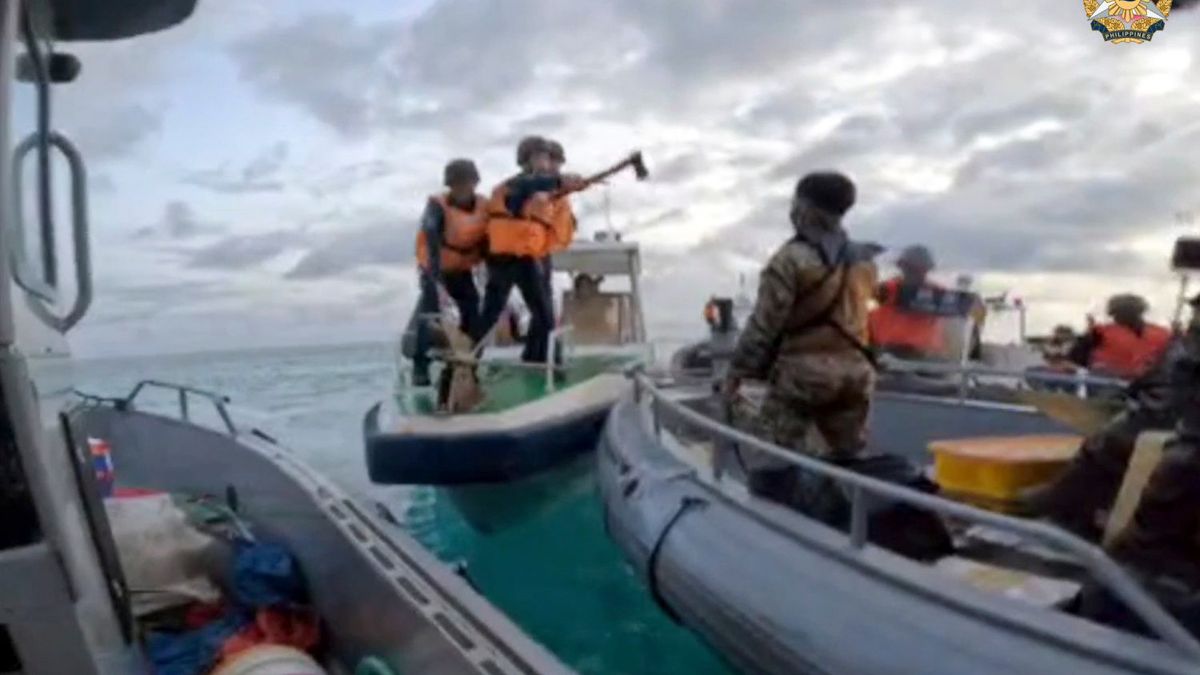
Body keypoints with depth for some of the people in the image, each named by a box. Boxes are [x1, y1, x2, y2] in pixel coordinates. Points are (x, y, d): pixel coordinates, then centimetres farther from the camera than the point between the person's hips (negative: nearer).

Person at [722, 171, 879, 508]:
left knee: (775, 458, 0)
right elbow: (855, 314, 15)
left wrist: (738, 370, -7)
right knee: (847, 457, 18)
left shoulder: (792, 259, -13)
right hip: (853, 370, 7)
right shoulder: (863, 259, 10)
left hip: (803, 369, -7)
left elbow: (764, 323, -14)